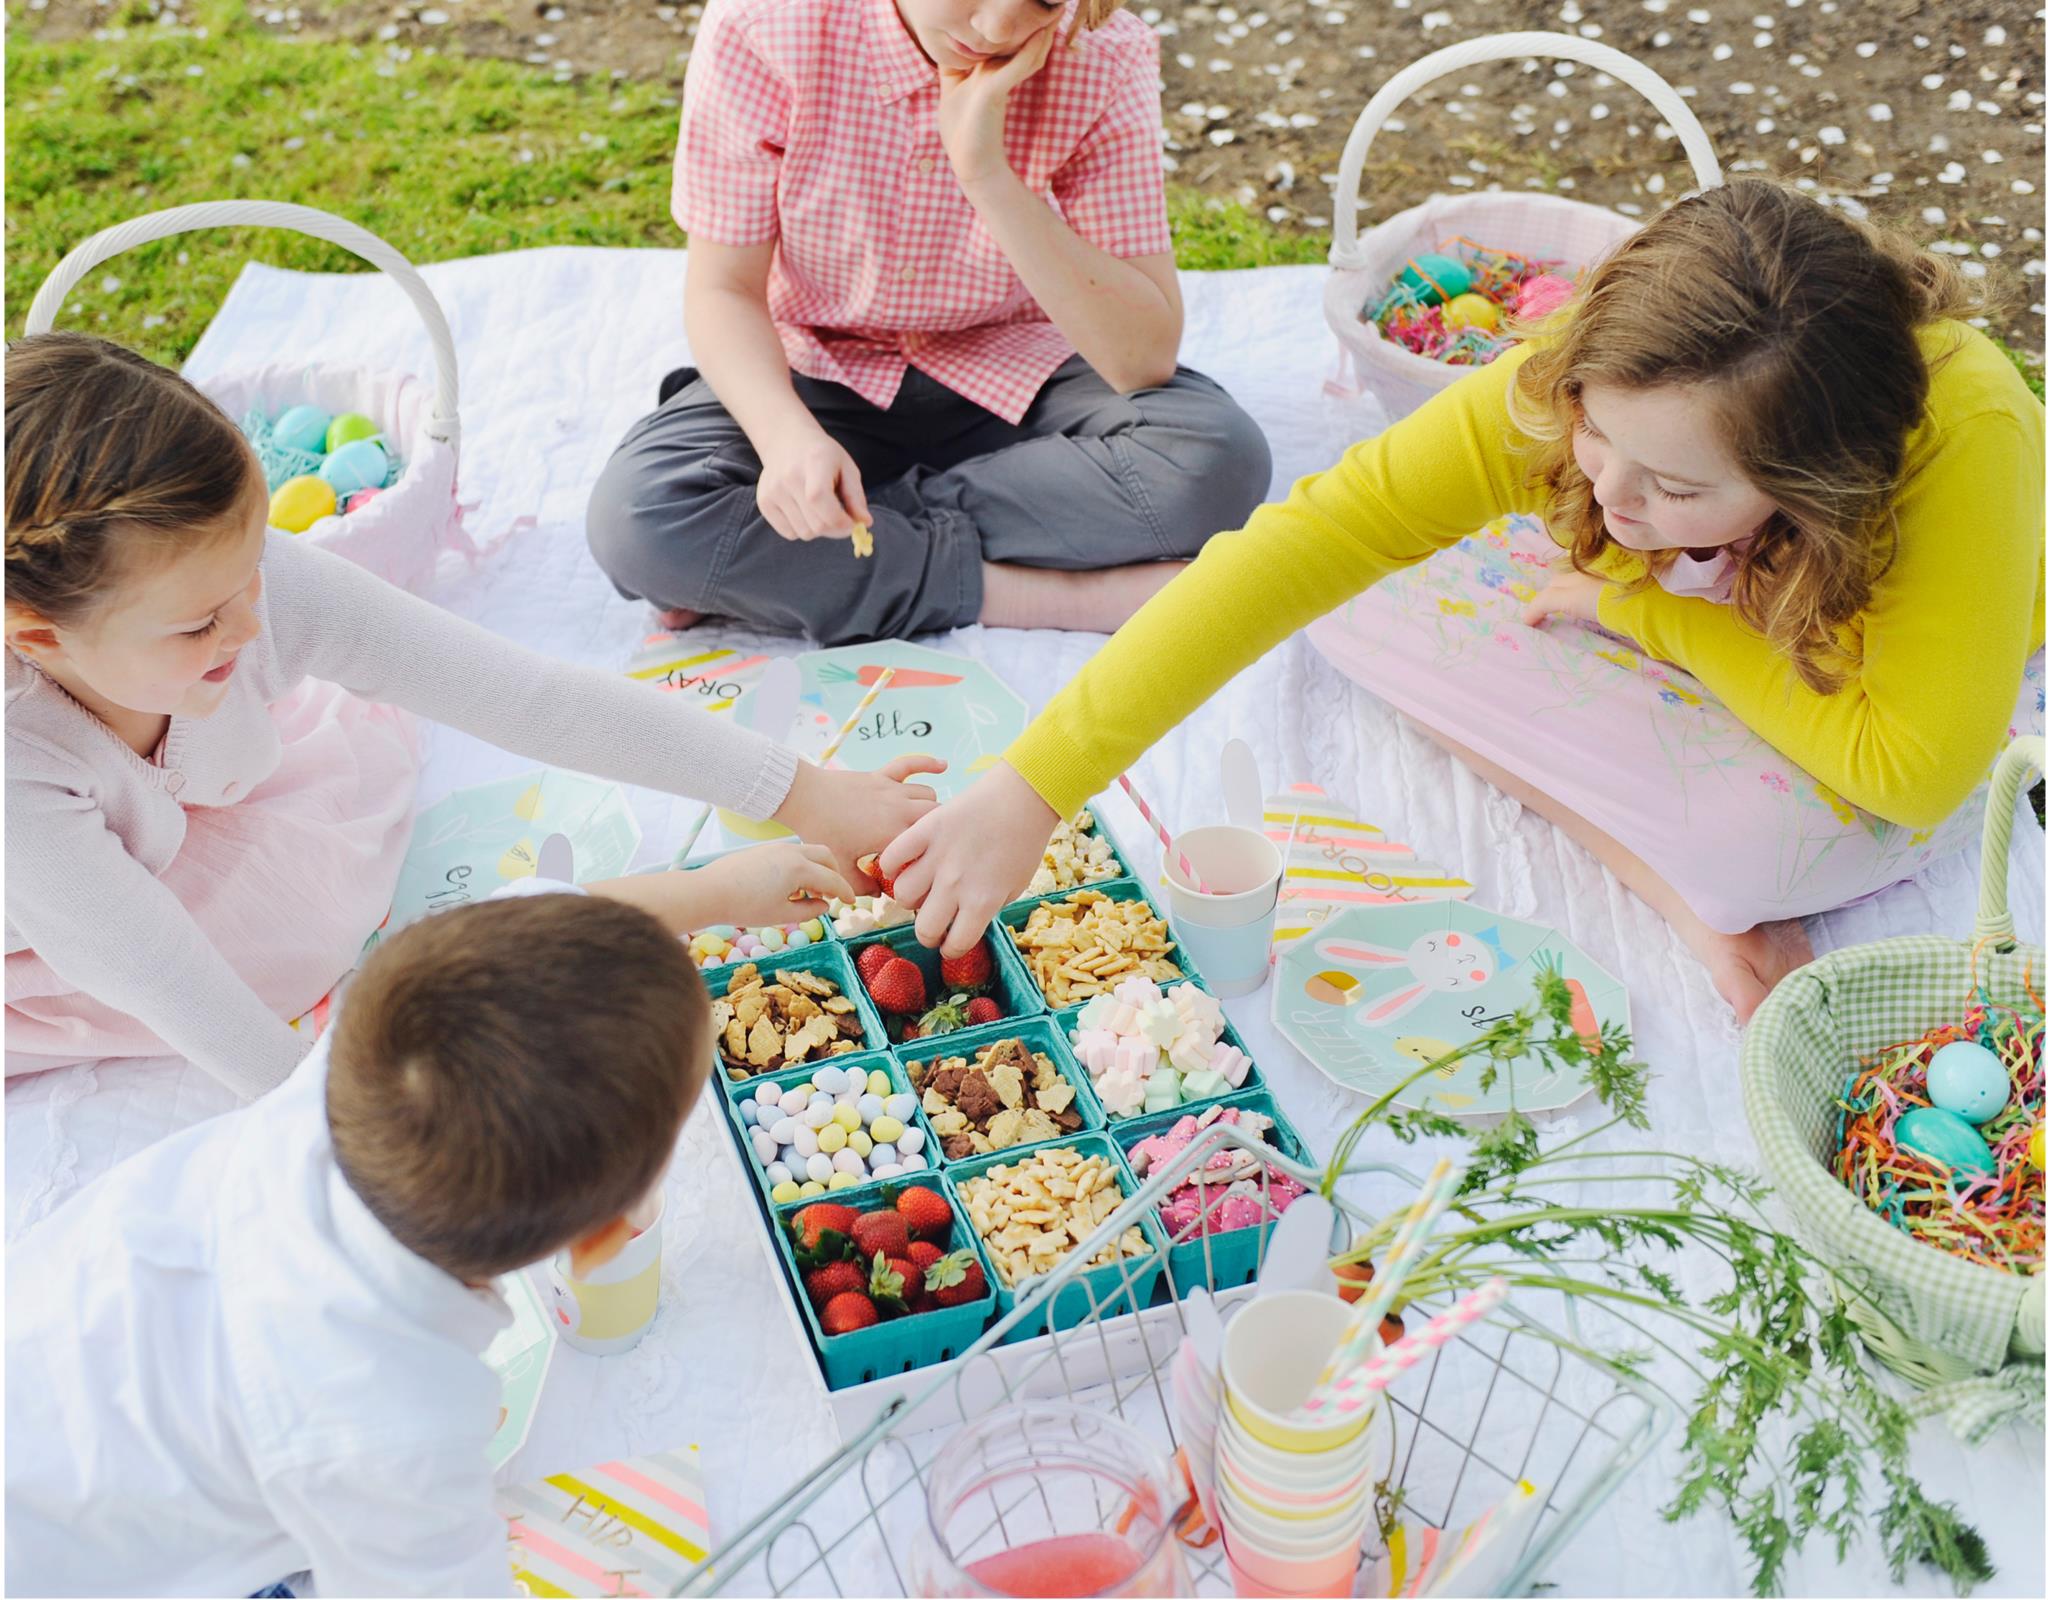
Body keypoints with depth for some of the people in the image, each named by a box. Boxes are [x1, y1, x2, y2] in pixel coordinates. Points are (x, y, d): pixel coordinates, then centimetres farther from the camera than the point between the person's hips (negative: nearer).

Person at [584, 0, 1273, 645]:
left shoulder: (1106, 61, -17)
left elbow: (1143, 355, -23)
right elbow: (722, 289, -12)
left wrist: (987, 172, -32)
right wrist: (787, 433, -33)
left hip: (1016, 378, 1)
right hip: (820, 378, 0)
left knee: (1222, 458, -29)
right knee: (634, 514, -29)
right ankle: (1051, 595, -23)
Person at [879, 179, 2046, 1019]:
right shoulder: (1566, 389, -34)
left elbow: (1916, 768, -37)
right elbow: (1303, 539, -40)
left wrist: (1647, 608, -33)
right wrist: (1034, 788, -47)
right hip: (1684, 607, 4)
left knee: (1750, 837, -39)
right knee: (1372, 590, -19)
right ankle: (1676, 884, -15)